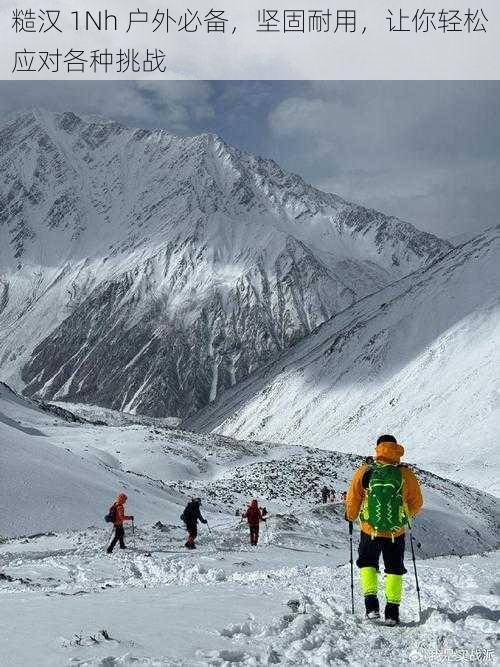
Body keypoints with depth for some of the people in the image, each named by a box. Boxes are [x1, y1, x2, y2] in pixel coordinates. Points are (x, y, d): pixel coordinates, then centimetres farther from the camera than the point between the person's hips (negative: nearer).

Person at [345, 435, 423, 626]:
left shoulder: (364, 472, -9)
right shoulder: (406, 474, -7)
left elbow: (352, 502, -2)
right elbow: (417, 504, 5)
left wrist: (350, 516, 19)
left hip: (370, 531, 0)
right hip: (396, 532, 0)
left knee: (367, 563, 22)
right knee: (394, 569, 17)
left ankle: (371, 604, 9)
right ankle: (392, 612, 16)